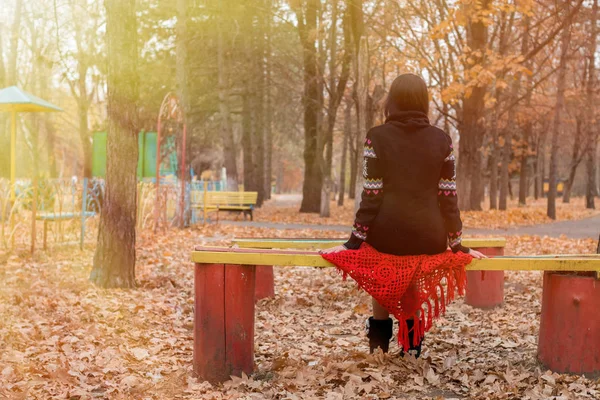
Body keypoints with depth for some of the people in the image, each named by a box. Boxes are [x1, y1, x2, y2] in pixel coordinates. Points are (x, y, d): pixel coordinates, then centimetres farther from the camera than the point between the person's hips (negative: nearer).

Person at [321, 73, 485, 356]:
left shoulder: (377, 137, -3)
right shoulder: (442, 140, 2)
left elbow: (371, 196, -6)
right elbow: (448, 197, 2)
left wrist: (354, 242, -1)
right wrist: (456, 244, 10)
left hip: (387, 235, -1)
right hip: (429, 238, 1)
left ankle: (379, 339, 27)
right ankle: (412, 341, 25)